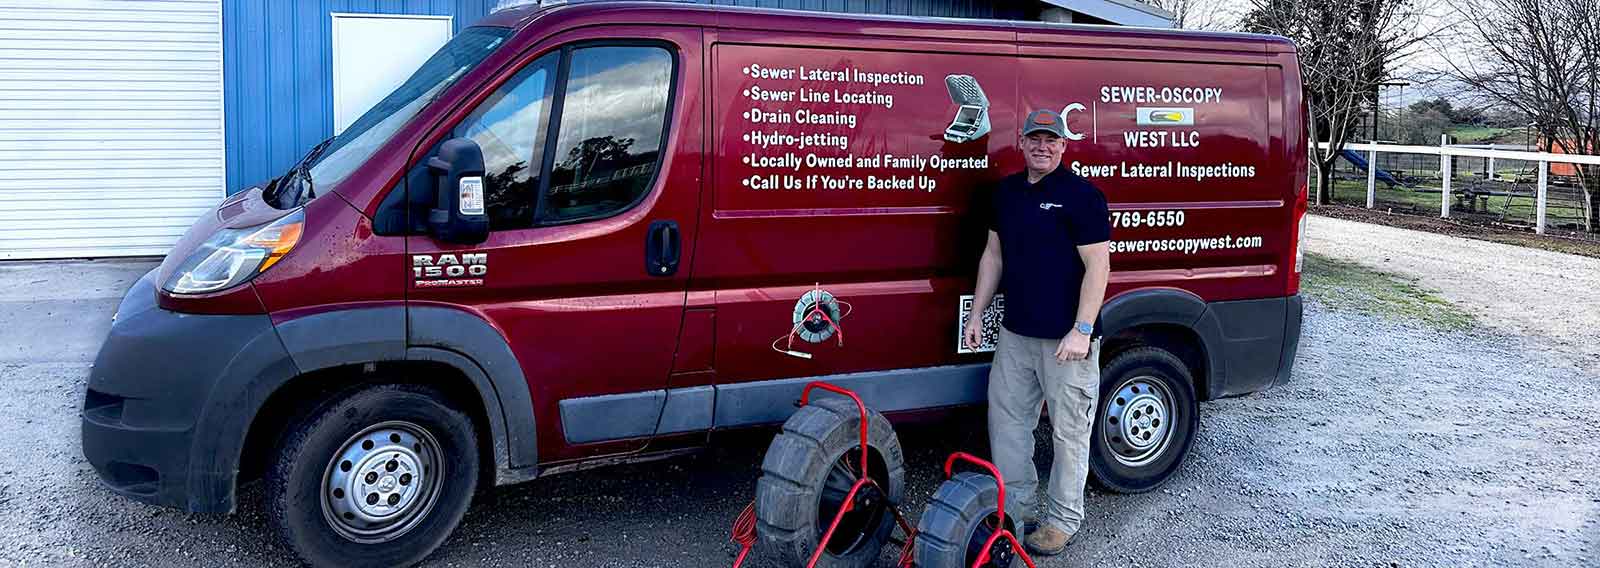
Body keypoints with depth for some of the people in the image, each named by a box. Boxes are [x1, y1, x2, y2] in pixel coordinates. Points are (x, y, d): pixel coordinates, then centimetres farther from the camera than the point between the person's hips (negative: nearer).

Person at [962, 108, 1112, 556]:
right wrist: (976, 314, 13)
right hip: (1015, 334, 7)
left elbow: (1098, 266, -13)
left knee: (1068, 431, 3)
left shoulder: (1081, 195, -10)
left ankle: (1063, 520, 15)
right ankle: (1017, 505, 27)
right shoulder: (1007, 191, 10)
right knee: (1006, 419, 13)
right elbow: (993, 255, 17)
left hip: (1066, 339, -7)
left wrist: (1082, 331, -19)